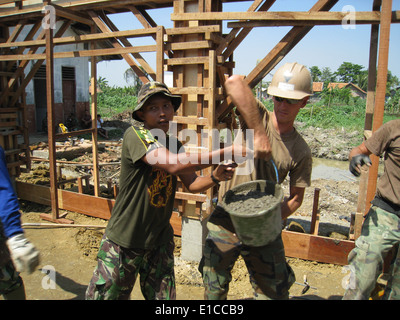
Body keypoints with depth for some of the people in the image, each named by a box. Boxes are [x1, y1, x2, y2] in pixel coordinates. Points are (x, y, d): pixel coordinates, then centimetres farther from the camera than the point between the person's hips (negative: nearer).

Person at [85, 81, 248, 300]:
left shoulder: (174, 144, 3)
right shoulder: (135, 135, -19)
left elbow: (191, 183, 1)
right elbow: (173, 165, -33)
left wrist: (215, 177, -20)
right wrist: (225, 152, -34)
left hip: (160, 241, 6)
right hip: (124, 241, -5)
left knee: (163, 296, 17)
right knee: (106, 294, 12)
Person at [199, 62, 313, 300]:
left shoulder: (301, 152, -2)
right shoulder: (258, 117, -9)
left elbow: (296, 197, 4)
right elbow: (234, 83, -28)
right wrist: (259, 135, -32)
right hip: (225, 221, -1)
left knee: (274, 292, 13)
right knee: (214, 291, 13)